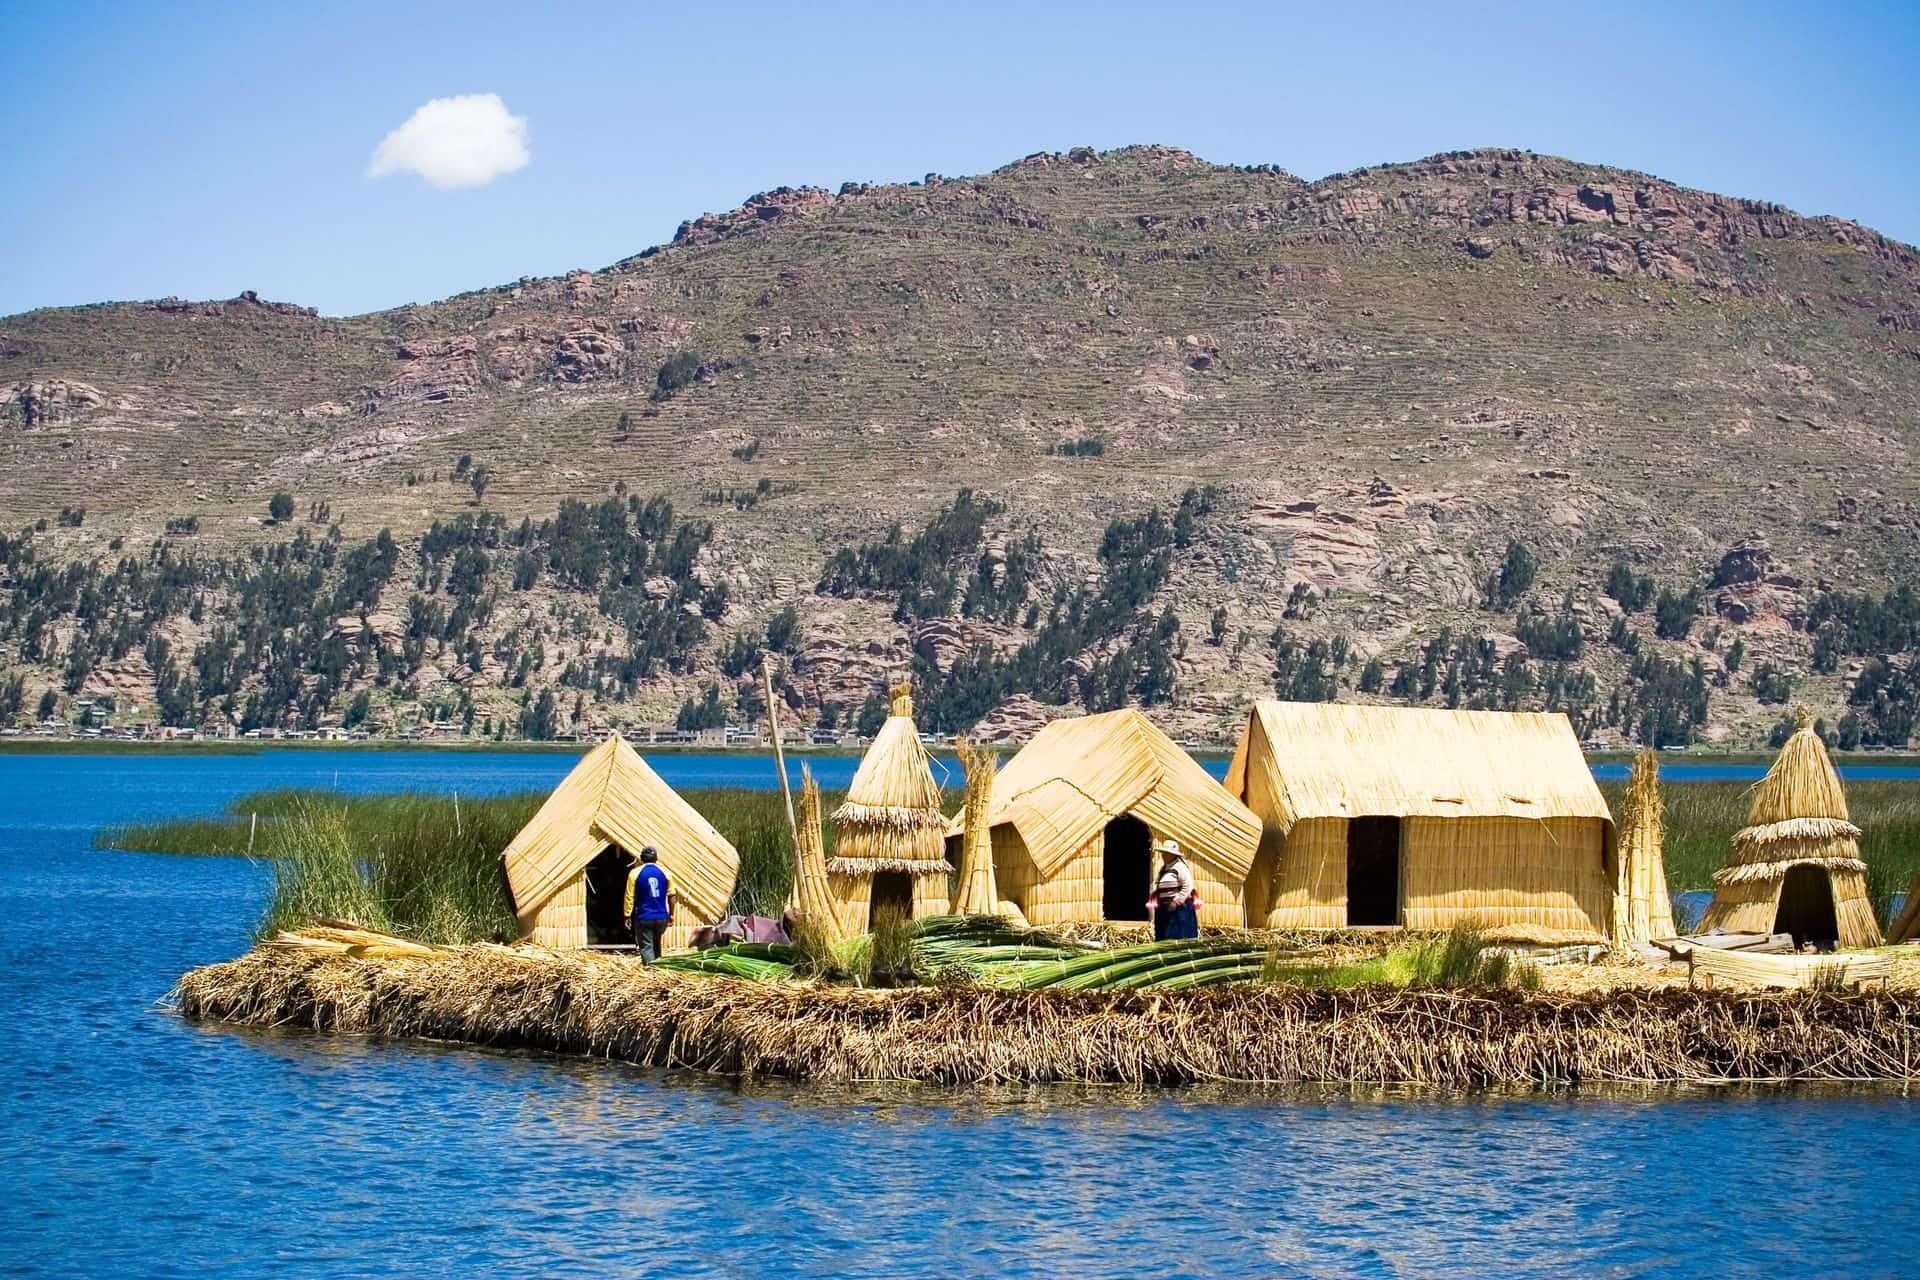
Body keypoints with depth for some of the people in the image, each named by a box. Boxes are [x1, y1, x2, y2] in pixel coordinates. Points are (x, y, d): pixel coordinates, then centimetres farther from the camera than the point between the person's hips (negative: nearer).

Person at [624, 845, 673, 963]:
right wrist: (671, 914, 16)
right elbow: (671, 895, 6)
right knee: (656, 946, 21)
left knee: (646, 947, -3)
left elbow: (630, 897, -7)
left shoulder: (635, 873, -6)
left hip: (644, 918, -3)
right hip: (661, 917, 3)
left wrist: (628, 916, 0)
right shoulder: (664, 872, 2)